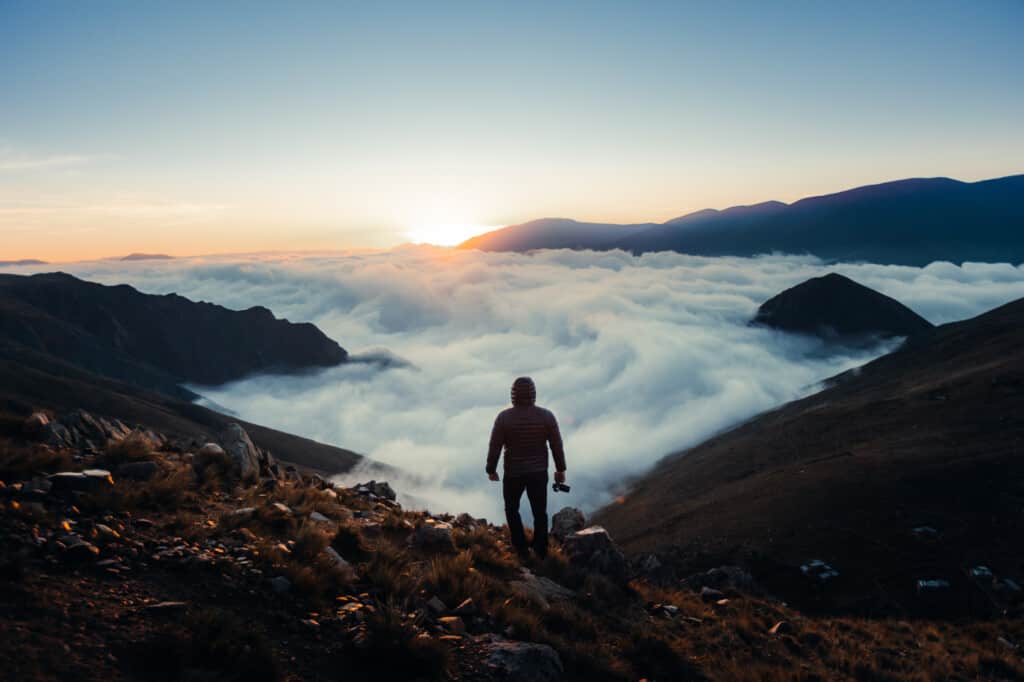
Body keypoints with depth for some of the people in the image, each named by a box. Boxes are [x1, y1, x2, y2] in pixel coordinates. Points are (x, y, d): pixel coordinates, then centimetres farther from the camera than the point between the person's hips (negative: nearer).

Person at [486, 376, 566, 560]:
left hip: (514, 473, -1)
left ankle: (521, 548, 25)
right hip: (539, 472, 1)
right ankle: (541, 550, 30)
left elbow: (494, 447, -12)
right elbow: (557, 446, -7)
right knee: (540, 511, 20)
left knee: (512, 508, 24)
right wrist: (560, 469, 7)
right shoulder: (546, 416, -15)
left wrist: (491, 470, 4)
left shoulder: (504, 417, -20)